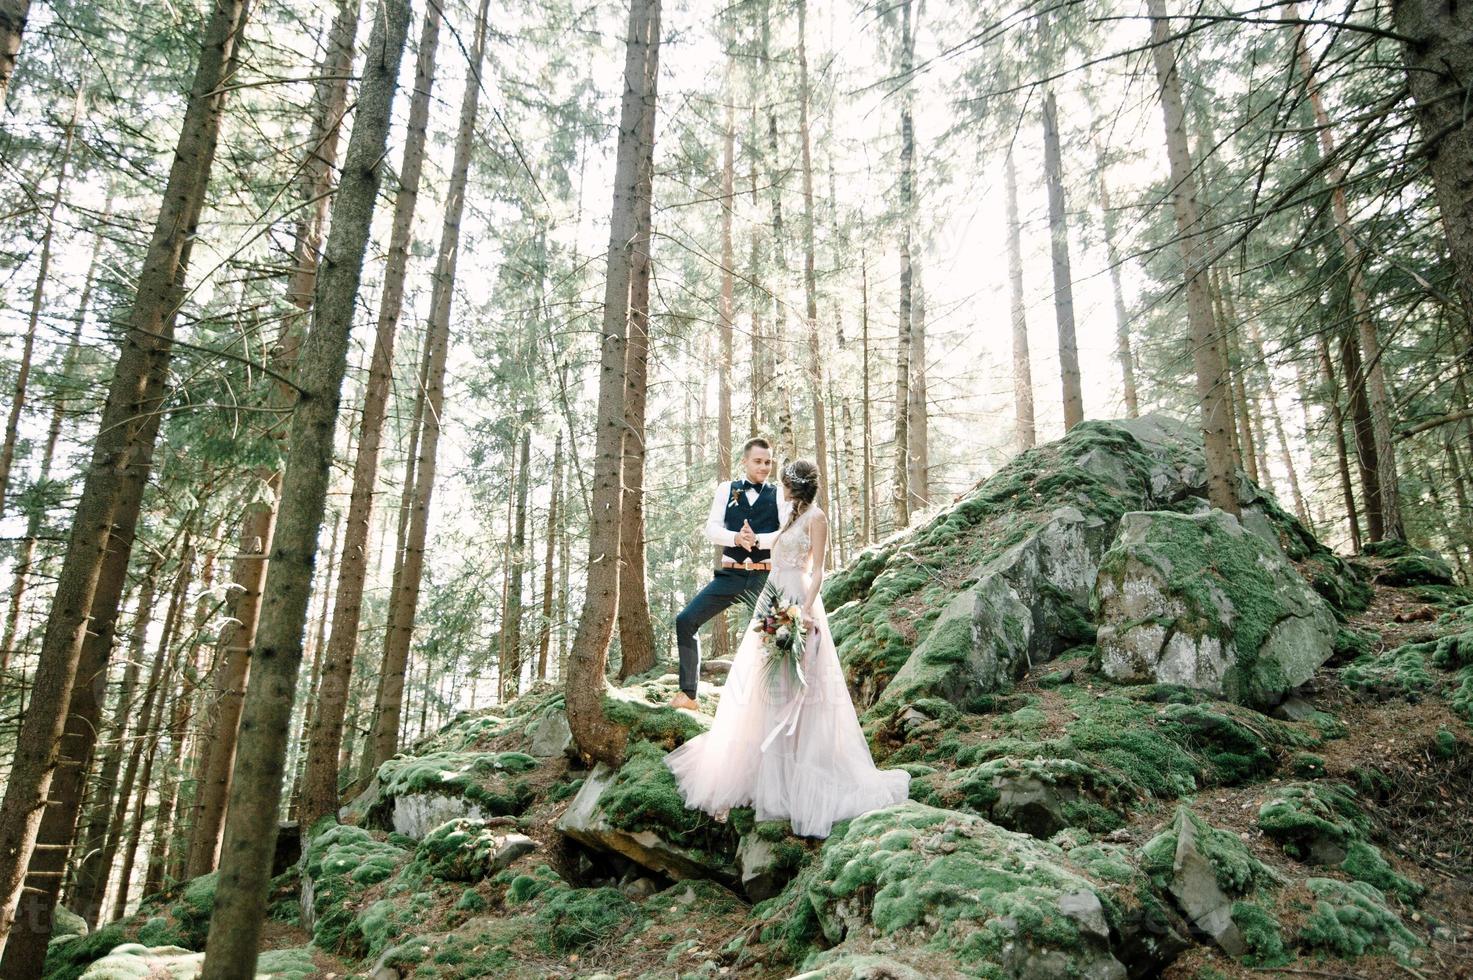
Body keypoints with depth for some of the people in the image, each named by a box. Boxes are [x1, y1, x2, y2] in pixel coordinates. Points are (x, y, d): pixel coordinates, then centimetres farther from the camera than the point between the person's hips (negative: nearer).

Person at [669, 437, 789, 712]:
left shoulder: (780, 494, 5)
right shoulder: (726, 489, 9)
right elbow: (712, 529, 0)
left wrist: (756, 539, -22)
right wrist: (736, 537, -20)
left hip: (765, 577, -1)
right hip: (730, 575, 2)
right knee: (685, 621, -7)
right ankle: (688, 694, 1)